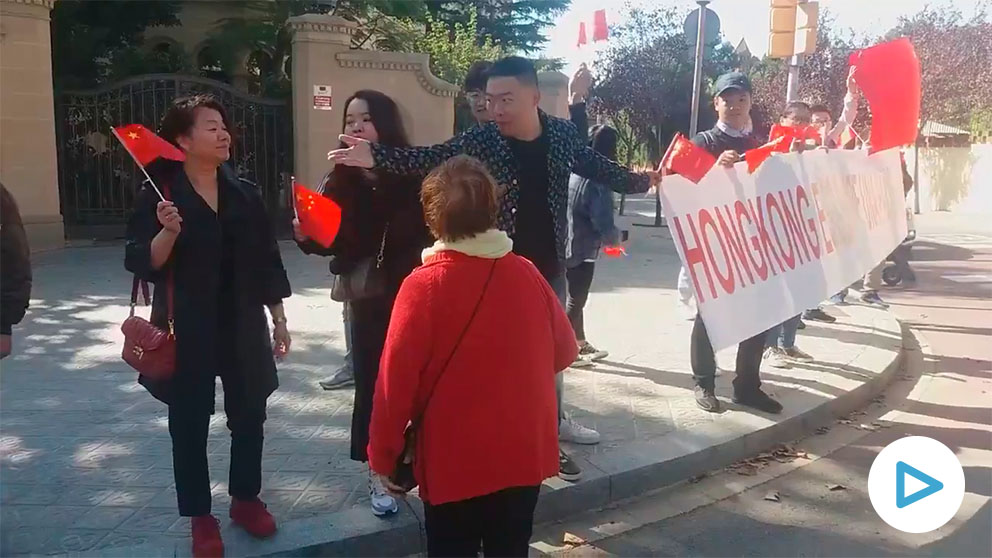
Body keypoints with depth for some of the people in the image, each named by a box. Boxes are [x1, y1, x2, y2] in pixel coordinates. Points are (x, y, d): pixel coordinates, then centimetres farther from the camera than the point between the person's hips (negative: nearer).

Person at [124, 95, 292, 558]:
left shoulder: (245, 193, 5)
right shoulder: (159, 195, -7)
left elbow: (266, 261, 8)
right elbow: (143, 265, -11)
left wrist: (279, 320, 8)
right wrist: (168, 232, -29)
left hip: (244, 327, 4)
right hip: (188, 331, -3)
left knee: (249, 416, 12)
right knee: (190, 424, 6)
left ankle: (246, 499, 31)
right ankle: (200, 517, 21)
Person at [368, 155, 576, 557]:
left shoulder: (424, 286, -17)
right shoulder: (527, 274, -5)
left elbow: (395, 380, -16)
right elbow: (564, 351, 7)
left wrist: (382, 456, -3)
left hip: (454, 463, -3)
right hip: (525, 455, 4)